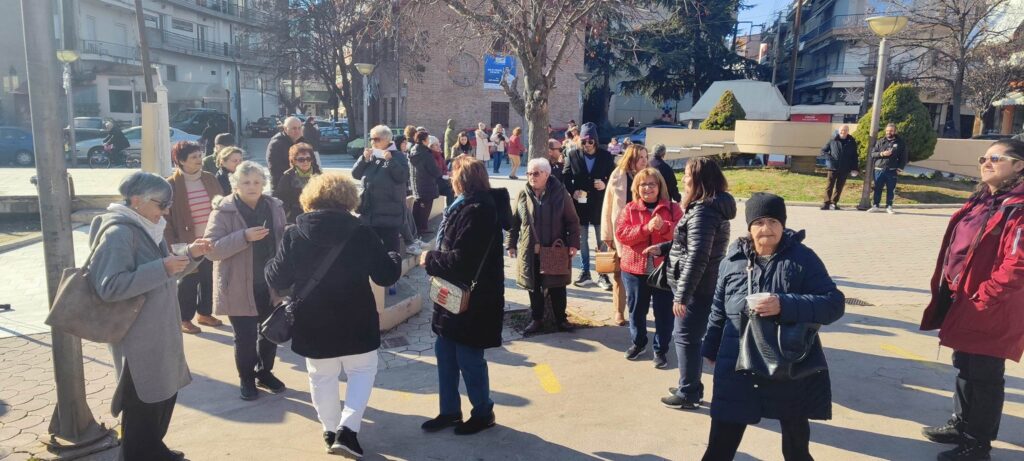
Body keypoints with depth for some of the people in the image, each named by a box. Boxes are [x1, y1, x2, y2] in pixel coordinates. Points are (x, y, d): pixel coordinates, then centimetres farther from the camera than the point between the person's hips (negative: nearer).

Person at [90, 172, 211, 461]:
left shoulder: (146, 228, 10)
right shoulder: (118, 233, -19)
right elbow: (108, 287, -27)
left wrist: (190, 255, 1)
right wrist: (161, 268, -30)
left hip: (160, 332, 9)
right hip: (138, 339, -9)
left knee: (165, 393, 19)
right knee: (143, 403, 4)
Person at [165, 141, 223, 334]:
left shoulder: (210, 179, 4)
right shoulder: (171, 185, -9)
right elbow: (166, 218, -8)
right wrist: (173, 243, -11)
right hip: (188, 243, -5)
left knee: (209, 278, 14)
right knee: (187, 281, 5)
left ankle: (205, 313, 31)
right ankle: (184, 319, 20)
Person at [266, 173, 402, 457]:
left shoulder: (293, 234, -7)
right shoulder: (361, 233, -11)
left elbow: (276, 281, -1)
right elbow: (386, 276, -6)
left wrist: (271, 264, 21)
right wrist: (395, 260, 16)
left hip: (312, 325, 2)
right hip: (355, 323, -2)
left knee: (322, 378, 20)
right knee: (362, 371, 17)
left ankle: (331, 430, 30)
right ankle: (347, 429, 6)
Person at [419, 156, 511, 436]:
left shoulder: (477, 211, -22)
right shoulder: (465, 205, 9)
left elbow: (462, 259, -25)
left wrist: (430, 259, -11)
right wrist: (435, 259, 0)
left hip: (471, 299, -10)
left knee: (469, 358, 5)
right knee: (445, 352, 16)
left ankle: (483, 413, 25)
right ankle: (450, 411, 31)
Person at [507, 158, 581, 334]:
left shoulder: (560, 193, -6)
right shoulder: (523, 195, 1)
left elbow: (572, 221, -3)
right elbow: (514, 222, 7)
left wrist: (573, 243, -9)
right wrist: (510, 244, 6)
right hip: (530, 251, 2)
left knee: (557, 287, 9)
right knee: (534, 287, 12)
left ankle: (561, 319, 25)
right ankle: (536, 319, 27)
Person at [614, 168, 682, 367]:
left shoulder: (672, 208, 3)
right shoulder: (629, 209, 4)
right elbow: (621, 233, -10)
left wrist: (664, 227, -25)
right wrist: (646, 228, -21)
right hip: (634, 269, 1)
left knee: (664, 311, 5)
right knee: (636, 309, 13)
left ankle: (661, 349, 21)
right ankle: (638, 343, 34)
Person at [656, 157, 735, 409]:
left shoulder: (703, 212, -22)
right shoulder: (711, 207, 12)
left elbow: (697, 258, -26)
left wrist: (681, 295, -24)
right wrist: (663, 248, 15)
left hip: (697, 288, -10)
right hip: (702, 287, 10)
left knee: (685, 338, 1)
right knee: (688, 337, 19)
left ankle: (688, 394, 14)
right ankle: (691, 387, 31)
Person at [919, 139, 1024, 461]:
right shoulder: (981, 201, 11)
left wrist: (980, 299, -20)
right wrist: (945, 290, 13)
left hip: (990, 311, -8)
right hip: (960, 301, 9)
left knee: (984, 376, 5)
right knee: (965, 367, 21)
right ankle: (962, 424, 37)